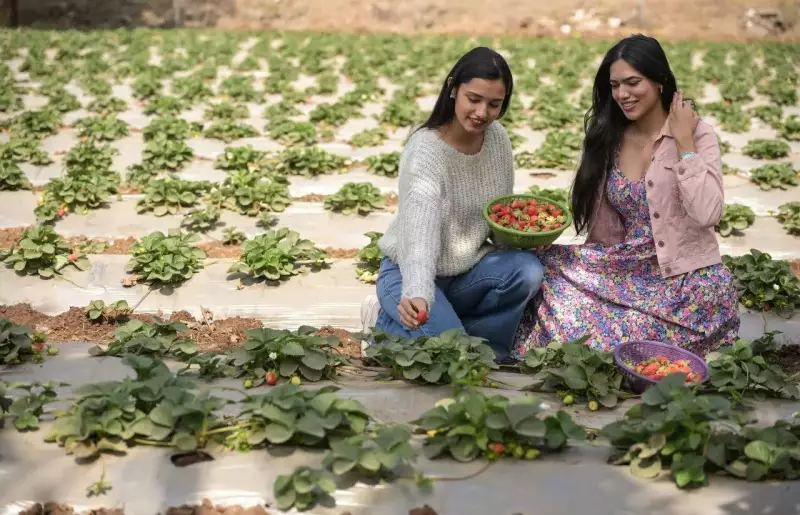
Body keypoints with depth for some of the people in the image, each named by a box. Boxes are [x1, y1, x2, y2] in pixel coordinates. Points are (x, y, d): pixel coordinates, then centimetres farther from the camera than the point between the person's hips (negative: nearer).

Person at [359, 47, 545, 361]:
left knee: (528, 270, -23)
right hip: (412, 275, -5)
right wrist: (417, 294, -60)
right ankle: (385, 320, 2)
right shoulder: (424, 151, -26)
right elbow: (420, 232, -43)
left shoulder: (497, 137, -5)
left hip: (469, 270, 6)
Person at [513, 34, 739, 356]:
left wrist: (684, 142, -18)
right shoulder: (608, 137, 5)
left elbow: (707, 214, -23)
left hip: (688, 281, -5)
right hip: (628, 269, 6)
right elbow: (605, 229, 7)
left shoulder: (697, 134, -8)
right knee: (546, 268, -16)